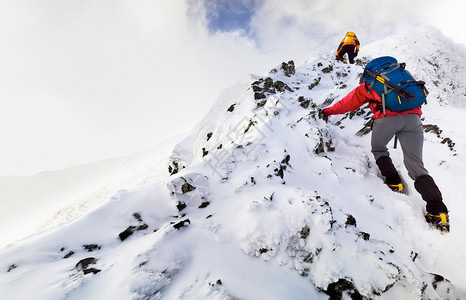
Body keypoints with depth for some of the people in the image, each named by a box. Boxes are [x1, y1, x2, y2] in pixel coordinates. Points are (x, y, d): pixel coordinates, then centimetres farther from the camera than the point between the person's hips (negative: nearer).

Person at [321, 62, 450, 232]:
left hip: (387, 117, -4)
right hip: (413, 117, 4)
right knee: (415, 164, 6)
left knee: (378, 149, 26)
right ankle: (438, 211, -2)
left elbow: (348, 103, 26)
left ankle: (393, 182, 12)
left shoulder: (366, 86, 22)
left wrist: (328, 111, 38)